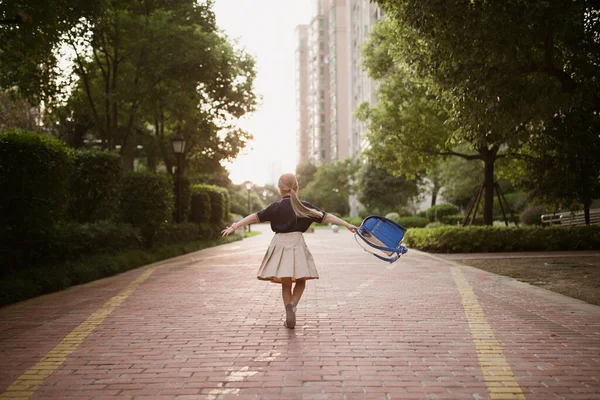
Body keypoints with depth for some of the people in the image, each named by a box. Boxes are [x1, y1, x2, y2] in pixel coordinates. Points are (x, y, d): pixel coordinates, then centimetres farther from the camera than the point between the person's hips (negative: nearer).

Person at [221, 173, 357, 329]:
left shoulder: (276, 207, 0)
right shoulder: (305, 207, 1)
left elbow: (255, 217, -2)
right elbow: (326, 216, 2)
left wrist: (234, 226, 2)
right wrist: (347, 224, 7)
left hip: (280, 244, 0)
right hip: (297, 244, 0)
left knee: (286, 284, 11)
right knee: (300, 282, 13)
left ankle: (289, 313, 5)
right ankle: (292, 306, -11)